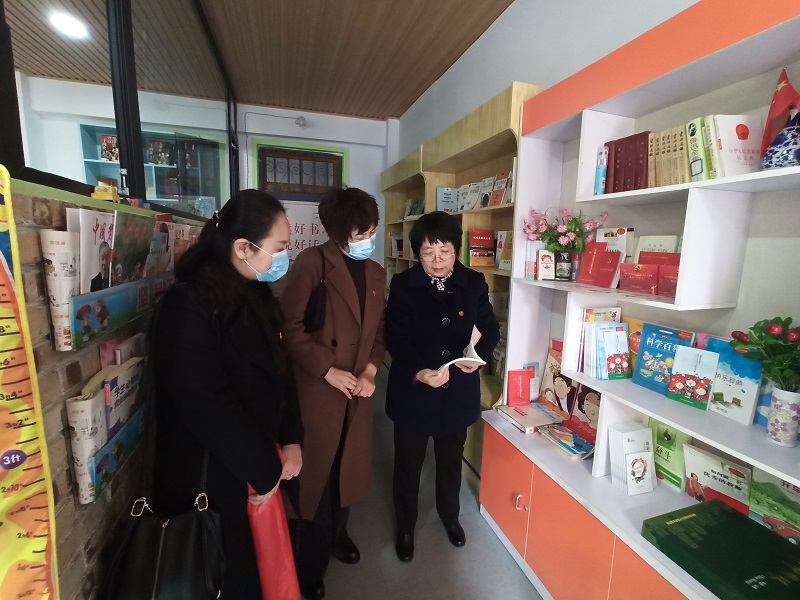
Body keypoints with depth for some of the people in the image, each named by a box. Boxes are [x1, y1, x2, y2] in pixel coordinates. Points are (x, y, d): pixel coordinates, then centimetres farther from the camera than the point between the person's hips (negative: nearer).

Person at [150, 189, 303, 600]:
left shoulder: (257, 294, 3)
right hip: (216, 481, -6)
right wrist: (264, 471, -14)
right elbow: (206, 407, -25)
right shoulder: (189, 305, -22)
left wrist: (291, 440, -2)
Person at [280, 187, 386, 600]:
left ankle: (336, 533, 47)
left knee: (348, 466, 19)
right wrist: (328, 370, -16)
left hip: (358, 388, 5)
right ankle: (309, 565, 35)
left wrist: (370, 370, -4)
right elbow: (290, 323, -14)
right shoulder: (312, 262, -11)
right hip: (318, 387, -5)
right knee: (316, 470, 9)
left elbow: (379, 330, 10)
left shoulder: (376, 273, 9)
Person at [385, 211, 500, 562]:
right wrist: (418, 372, -34)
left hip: (458, 391, 3)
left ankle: (450, 515, 54)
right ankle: (405, 526, 45)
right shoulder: (402, 285, -12)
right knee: (408, 463, 17)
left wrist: (479, 355, -18)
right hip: (412, 391, -2)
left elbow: (490, 329, 3)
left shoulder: (475, 284, -4)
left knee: (451, 459, 25)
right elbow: (396, 339, -17)